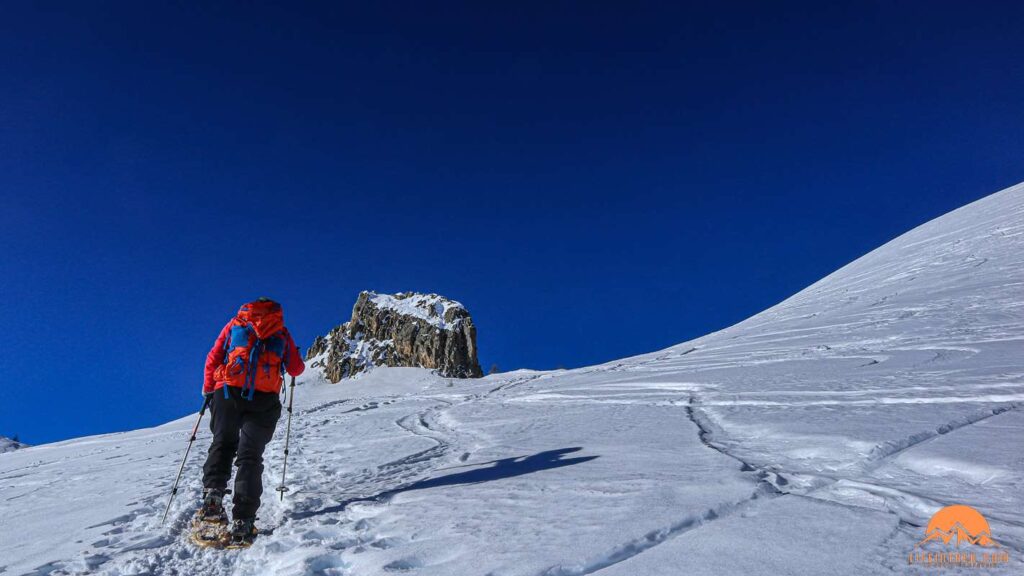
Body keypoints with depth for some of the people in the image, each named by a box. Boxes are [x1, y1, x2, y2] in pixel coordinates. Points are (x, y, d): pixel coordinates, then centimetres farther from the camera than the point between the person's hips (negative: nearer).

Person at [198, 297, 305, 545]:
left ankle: (213, 495, -8)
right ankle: (242, 521, -10)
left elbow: (213, 359, 14)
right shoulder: (281, 331, 18)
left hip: (227, 392, 1)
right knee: (250, 455, 0)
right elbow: (296, 369, 17)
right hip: (264, 398, -1)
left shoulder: (234, 324, 19)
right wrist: (295, 359, 40)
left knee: (222, 444, 15)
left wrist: (208, 389, 27)